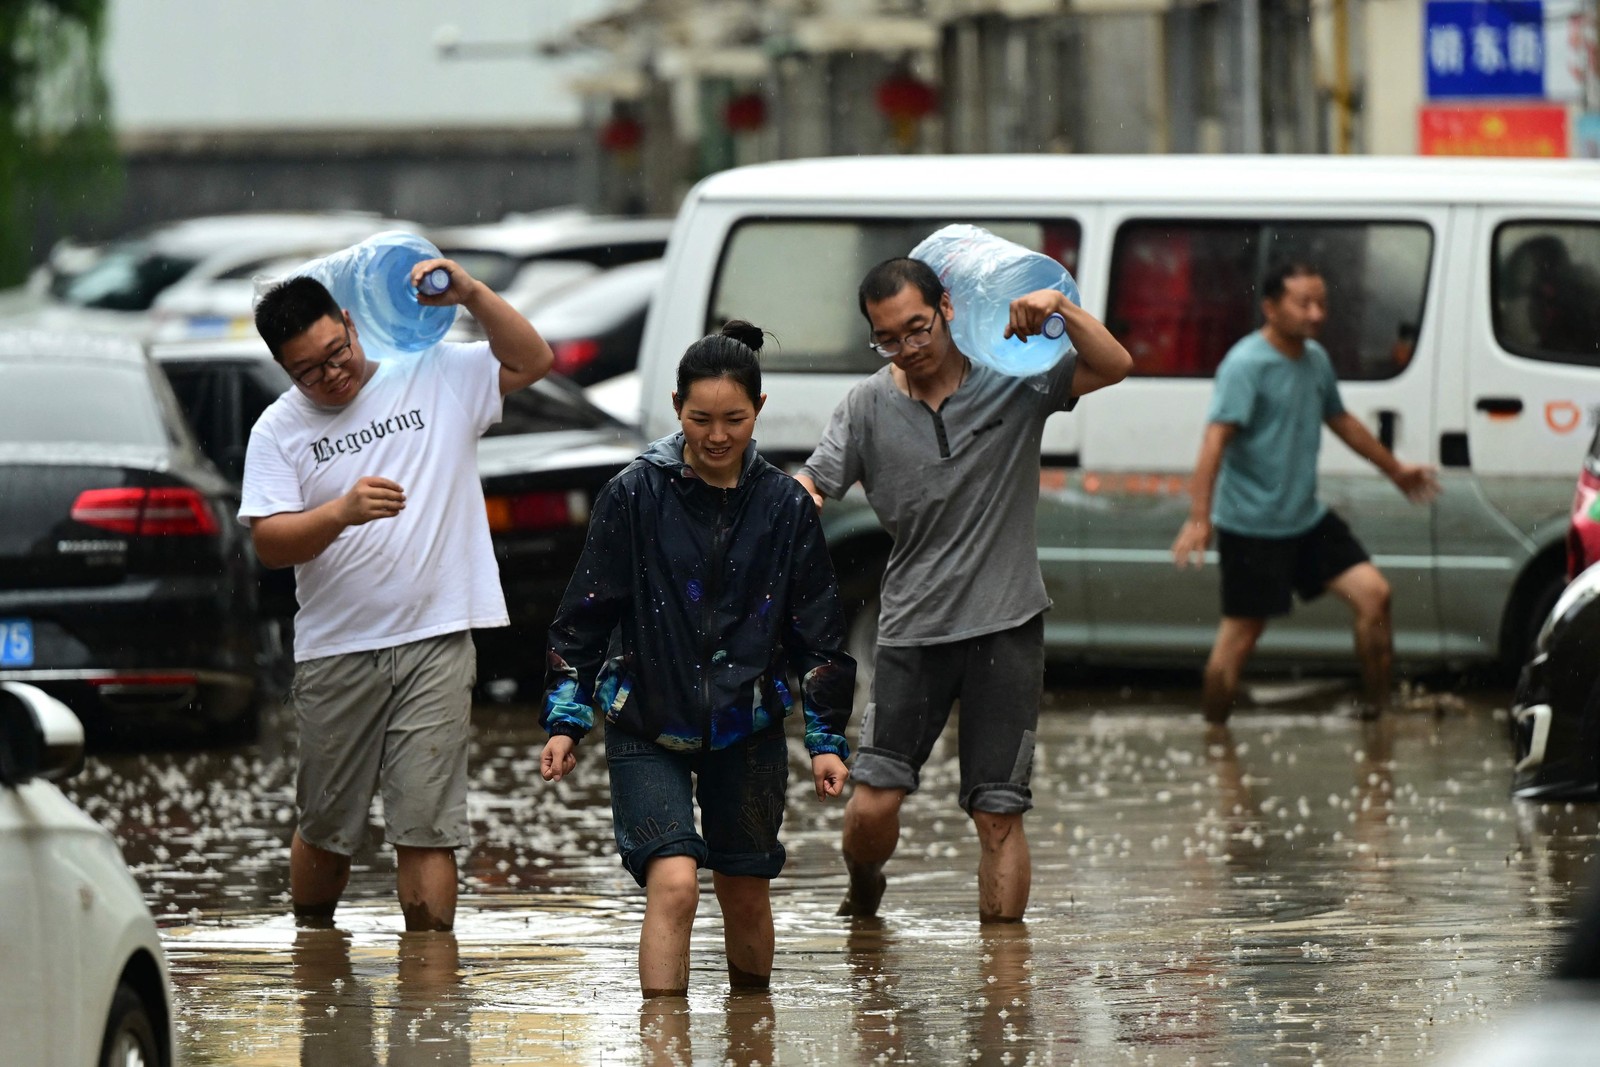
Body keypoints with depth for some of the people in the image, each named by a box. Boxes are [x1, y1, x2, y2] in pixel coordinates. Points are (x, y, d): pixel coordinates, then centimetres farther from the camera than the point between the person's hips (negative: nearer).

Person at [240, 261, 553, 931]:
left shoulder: (435, 379, 6)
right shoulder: (279, 429, 3)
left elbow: (533, 361, 7)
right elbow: (269, 544, -5)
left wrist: (470, 294, -6)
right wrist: (342, 512, -23)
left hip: (436, 643, -1)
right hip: (335, 648, 1)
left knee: (426, 827, -6)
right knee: (326, 829, 12)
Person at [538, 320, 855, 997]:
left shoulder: (784, 507, 2)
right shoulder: (637, 495, -4)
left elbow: (818, 634, 7)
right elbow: (584, 615, 0)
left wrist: (827, 738, 4)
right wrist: (565, 720, -4)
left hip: (747, 731, 2)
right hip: (647, 728, -2)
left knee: (746, 893, 12)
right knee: (674, 885, -18)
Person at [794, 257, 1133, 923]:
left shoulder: (1012, 381, -1)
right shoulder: (868, 406, 2)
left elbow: (1113, 367, -8)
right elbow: (813, 480, -4)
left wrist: (1059, 308, -24)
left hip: (1006, 626, -1)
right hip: (912, 629, 1)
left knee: (999, 815, -3)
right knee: (872, 802, -5)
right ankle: (863, 894, 27)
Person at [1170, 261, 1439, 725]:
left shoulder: (1315, 360, 8)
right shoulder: (1246, 365, -18)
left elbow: (1340, 420, 26)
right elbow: (1217, 439, -26)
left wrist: (1395, 469, 37)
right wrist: (1199, 518, -36)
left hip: (1307, 518, 8)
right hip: (1251, 526, -8)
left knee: (1372, 593, 0)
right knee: (1241, 634, -3)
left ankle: (1378, 708, 12)